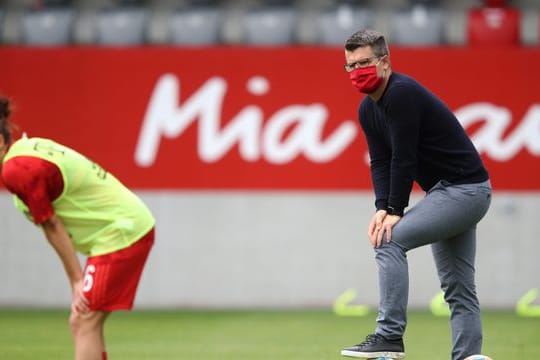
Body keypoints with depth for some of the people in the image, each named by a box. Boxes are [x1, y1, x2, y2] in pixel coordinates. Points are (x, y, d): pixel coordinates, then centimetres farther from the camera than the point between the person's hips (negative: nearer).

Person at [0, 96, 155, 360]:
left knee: (85, 323, -10)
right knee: (82, 323, 12)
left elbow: (52, 227, -15)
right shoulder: (26, 148, 8)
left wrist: (77, 281, -8)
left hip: (119, 233, -10)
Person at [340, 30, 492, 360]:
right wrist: (383, 208, -11)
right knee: (458, 291, 8)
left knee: (389, 240, -19)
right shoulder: (368, 109, 8)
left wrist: (395, 210, -18)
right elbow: (380, 163, 5)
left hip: (464, 189, -10)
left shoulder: (402, 93, -20)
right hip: (449, 191, 10)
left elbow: (404, 158, -22)